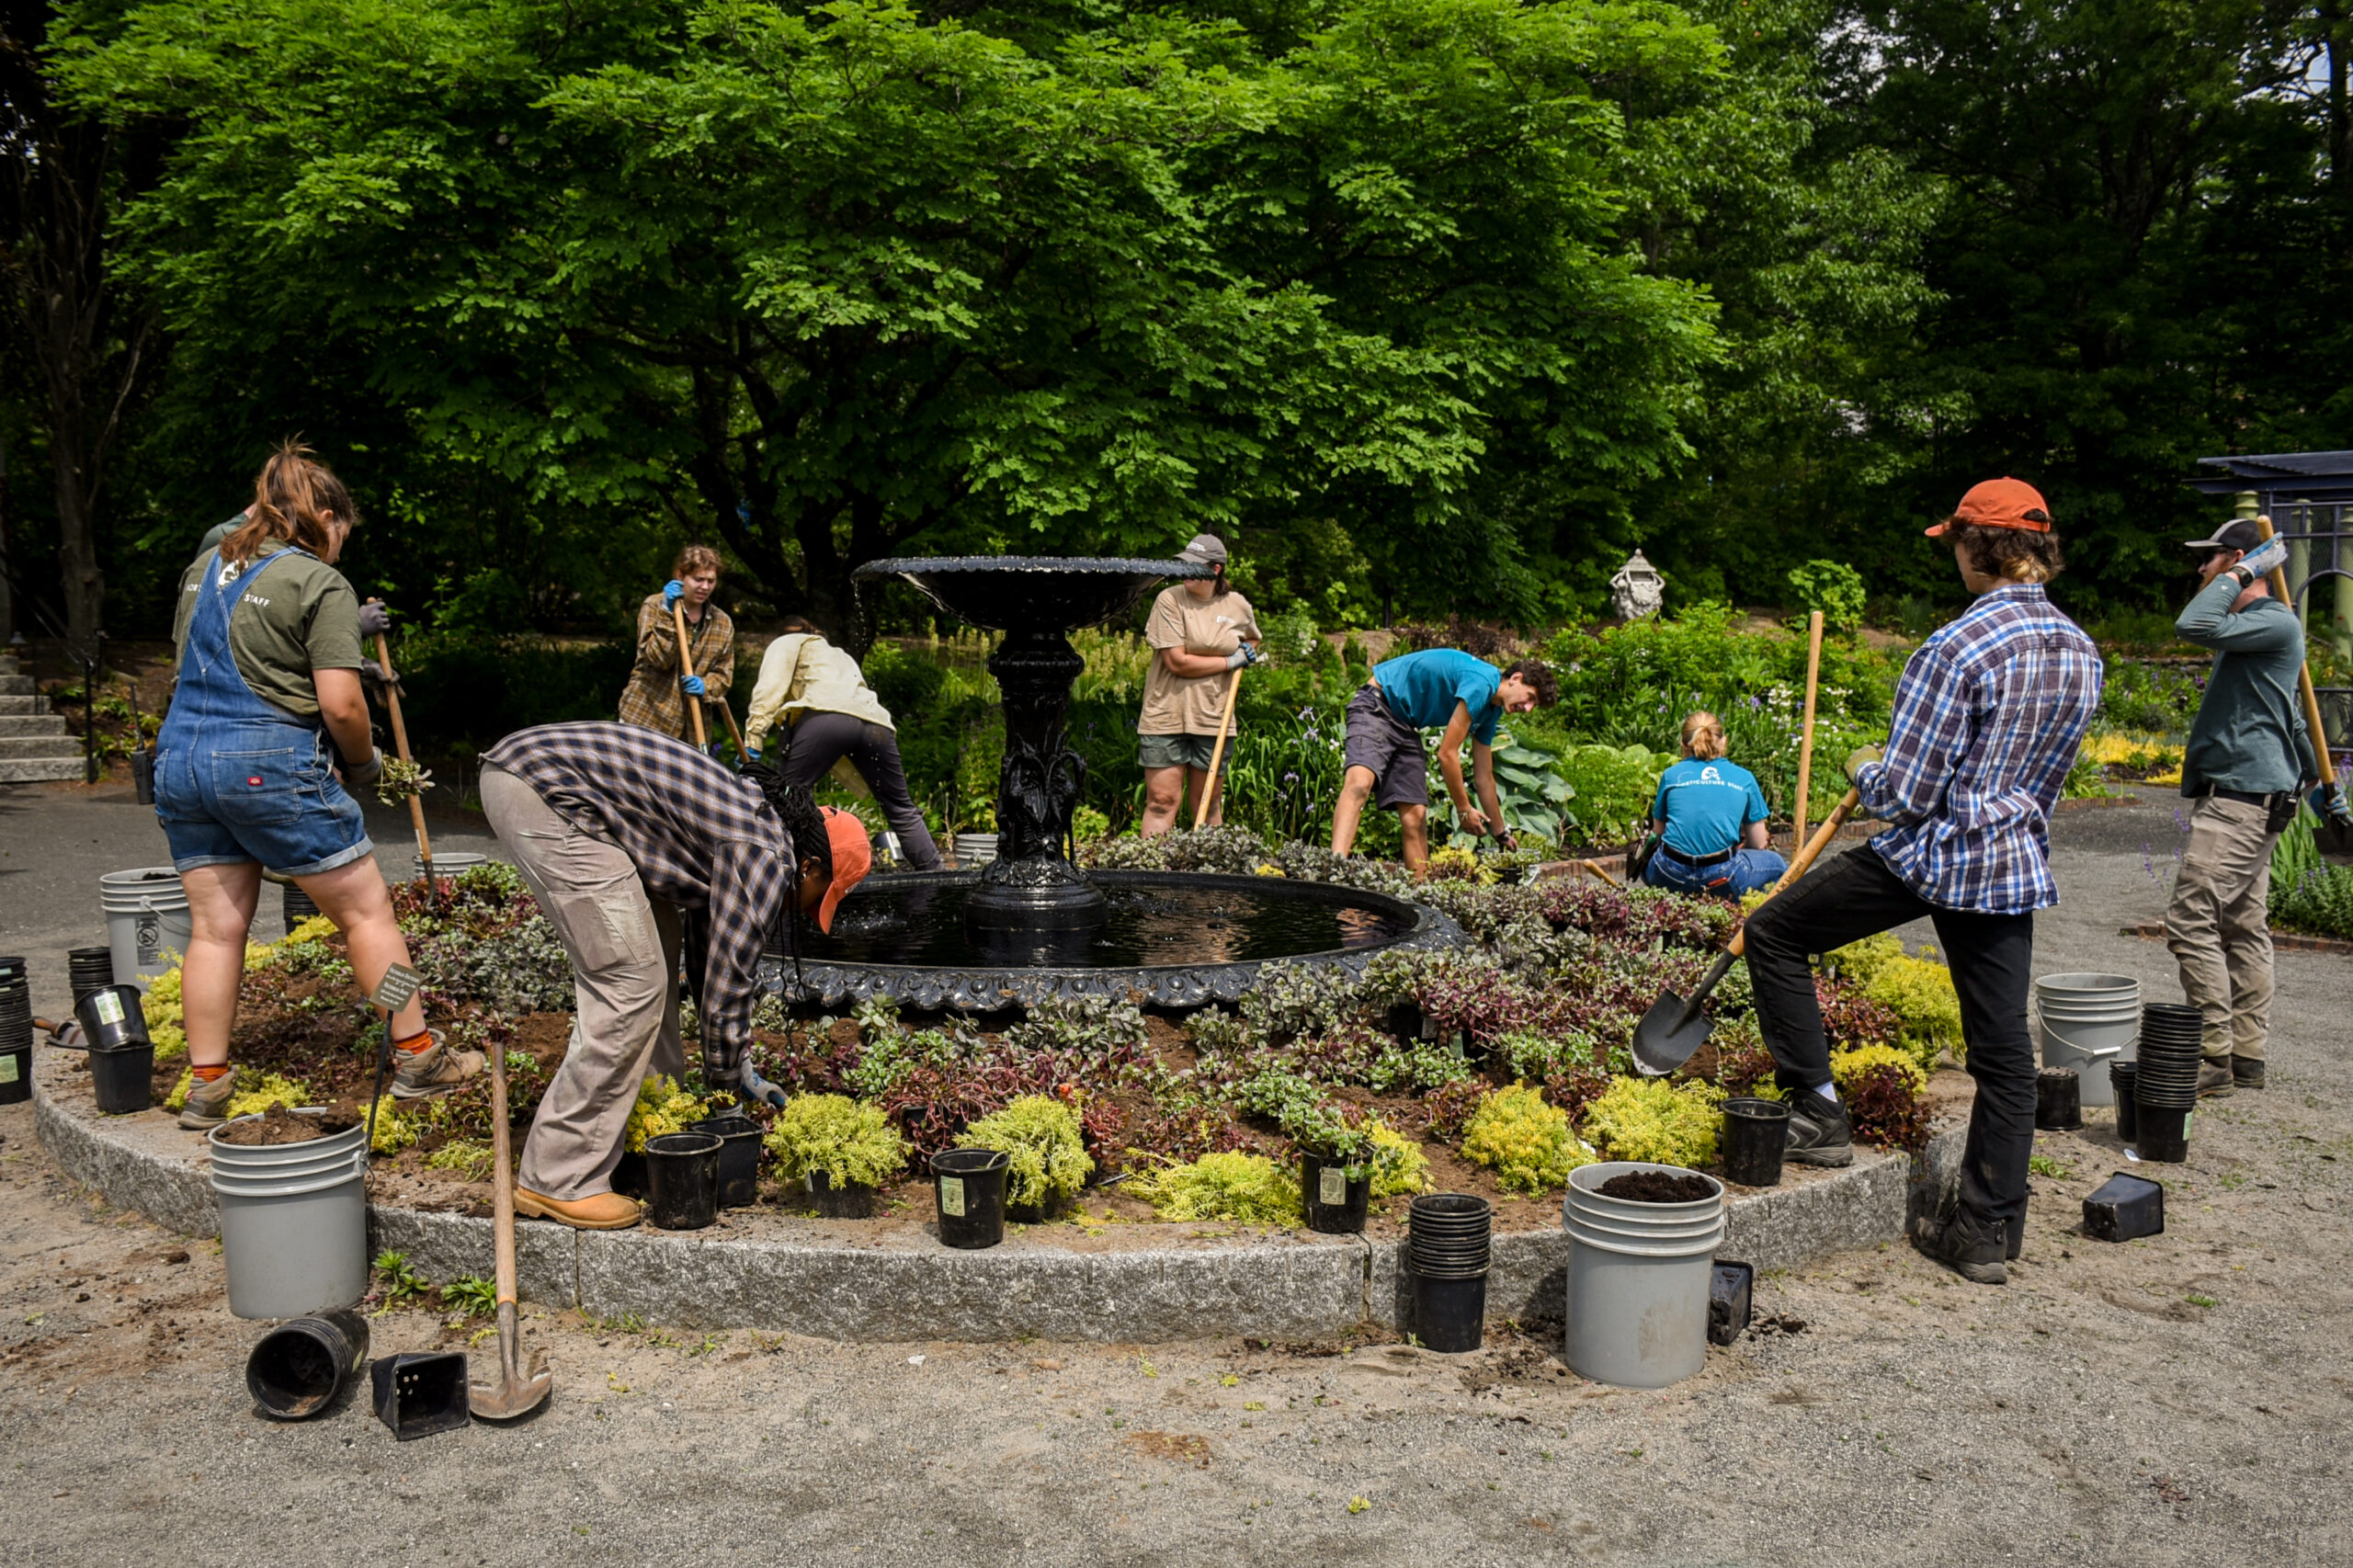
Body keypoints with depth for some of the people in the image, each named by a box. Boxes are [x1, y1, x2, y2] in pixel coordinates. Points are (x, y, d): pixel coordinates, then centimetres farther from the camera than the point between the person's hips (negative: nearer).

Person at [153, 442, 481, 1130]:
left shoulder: (204, 567, 15)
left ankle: (206, 1088, 15)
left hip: (179, 757, 7)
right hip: (268, 764, -7)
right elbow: (340, 705, -15)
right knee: (367, 910, 4)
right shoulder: (320, 584, -8)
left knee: (214, 928, 11)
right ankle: (418, 1060, 10)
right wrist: (364, 763, 3)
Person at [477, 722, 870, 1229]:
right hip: (547, 792, -11)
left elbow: (712, 955, 29)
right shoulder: (770, 859, -9)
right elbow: (729, 983, -6)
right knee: (630, 982, -8)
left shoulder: (749, 827, 20)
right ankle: (556, 1180, -2)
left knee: (654, 957, 17)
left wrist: (737, 1072, 33)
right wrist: (729, 1080, 10)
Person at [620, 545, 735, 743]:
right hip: (646, 716, -3)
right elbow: (658, 659, -14)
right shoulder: (654, 606, -2)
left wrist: (705, 687, -13)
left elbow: (723, 675, 9)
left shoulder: (723, 623, 8)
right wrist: (669, 614, -19)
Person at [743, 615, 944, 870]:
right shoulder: (842, 657, 44)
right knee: (903, 810, 18)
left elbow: (770, 688, 7)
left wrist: (752, 742, 0)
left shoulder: (788, 643, 27)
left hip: (825, 716, -6)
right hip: (876, 723, 6)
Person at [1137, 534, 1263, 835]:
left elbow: (1254, 638, 31)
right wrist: (1231, 661, -7)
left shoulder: (1238, 606, 7)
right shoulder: (1170, 600, -6)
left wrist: (1249, 649, 7)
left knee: (1210, 806, 9)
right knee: (1162, 801, -5)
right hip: (1166, 717, -3)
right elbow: (1178, 662, -13)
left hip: (1214, 719, 3)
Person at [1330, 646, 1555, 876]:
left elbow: (1484, 777, 20)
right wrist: (1464, 809, -4)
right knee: (1359, 784, -34)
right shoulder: (1482, 683, -20)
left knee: (1416, 817, -2)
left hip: (1406, 726, 10)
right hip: (1376, 708, -10)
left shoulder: (1491, 711, 10)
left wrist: (1501, 834, 26)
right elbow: (1447, 754, -17)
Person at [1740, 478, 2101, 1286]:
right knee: (2004, 1050, 11)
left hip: (1931, 858, -7)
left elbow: (1902, 795, -17)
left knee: (1773, 934, 11)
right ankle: (1989, 1232, 19)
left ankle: (1818, 1113, 12)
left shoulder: (1955, 649, -18)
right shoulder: (2082, 653, 5)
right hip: (2016, 868, 7)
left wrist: (1862, 768, 3)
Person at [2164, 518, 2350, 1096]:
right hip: (2248, 798, 11)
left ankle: (2214, 1058, -10)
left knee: (2192, 921, -13)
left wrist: (2238, 573, -12)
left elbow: (2194, 627, -28)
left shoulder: (2276, 621, -11)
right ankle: (2246, 1059, 16)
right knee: (2243, 928, 11)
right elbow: (2287, 717, 28)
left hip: (2241, 800, -11)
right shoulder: (2251, 627, 20)